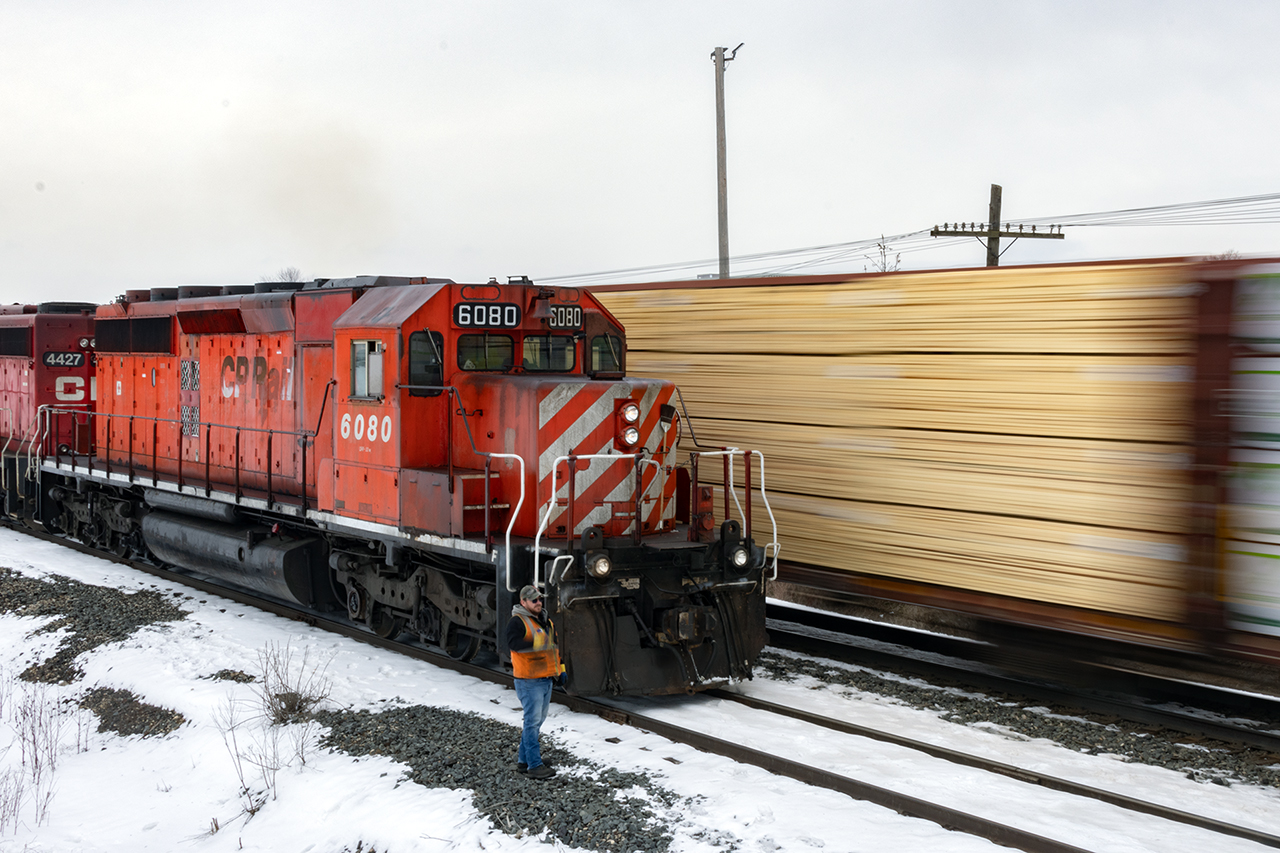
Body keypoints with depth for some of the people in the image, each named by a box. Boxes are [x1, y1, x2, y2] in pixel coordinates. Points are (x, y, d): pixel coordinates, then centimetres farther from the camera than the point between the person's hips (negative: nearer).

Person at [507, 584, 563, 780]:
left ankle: (523, 759, 24)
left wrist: (560, 667, 24)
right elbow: (513, 643, -28)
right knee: (533, 721, -8)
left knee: (537, 721, 14)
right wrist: (535, 643, -39)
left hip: (546, 679, 9)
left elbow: (555, 645, 27)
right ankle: (534, 764, -4)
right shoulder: (517, 622, -12)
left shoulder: (546, 621, 15)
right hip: (529, 681, -9)